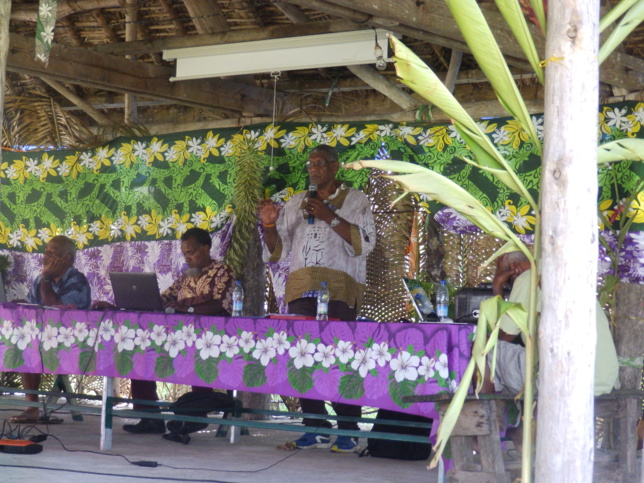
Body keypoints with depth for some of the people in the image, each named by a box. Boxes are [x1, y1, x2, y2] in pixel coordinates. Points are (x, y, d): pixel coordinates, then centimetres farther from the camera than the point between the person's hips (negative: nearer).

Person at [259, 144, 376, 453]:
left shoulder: (354, 201, 11)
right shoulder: (295, 204, 23)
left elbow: (365, 242, -4)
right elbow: (277, 250, 21)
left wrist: (329, 217, -10)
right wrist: (269, 225, 2)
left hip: (339, 288, -5)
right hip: (301, 286, 5)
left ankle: (348, 430, -7)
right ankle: (316, 427, 4)